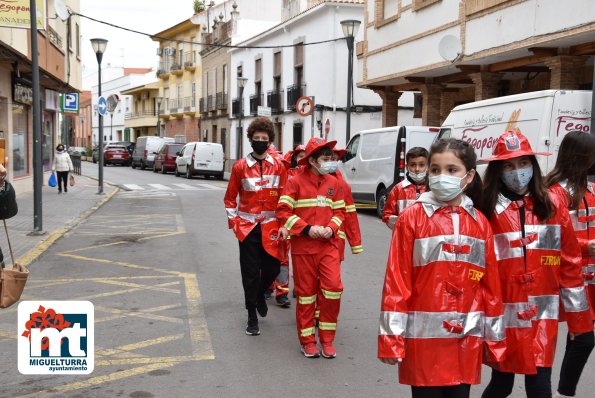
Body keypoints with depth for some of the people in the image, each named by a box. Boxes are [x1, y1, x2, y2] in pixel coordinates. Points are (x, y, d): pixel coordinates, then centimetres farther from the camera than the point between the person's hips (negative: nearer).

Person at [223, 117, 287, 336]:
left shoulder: (278, 166, 3)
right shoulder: (240, 166, -1)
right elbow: (230, 197, 7)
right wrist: (233, 221, -1)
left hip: (270, 226, 1)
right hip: (247, 227, -1)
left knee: (272, 268, 3)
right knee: (250, 272, 3)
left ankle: (260, 293, 37)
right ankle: (252, 317, 16)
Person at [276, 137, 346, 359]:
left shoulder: (333, 183, 8)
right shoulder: (296, 181, -6)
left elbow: (339, 211, 13)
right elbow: (283, 211, -10)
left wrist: (331, 228, -7)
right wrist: (307, 228, -17)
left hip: (328, 245, 3)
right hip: (303, 246, -3)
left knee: (333, 287, -8)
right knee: (306, 292, 6)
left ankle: (327, 339, 8)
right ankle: (308, 342, 20)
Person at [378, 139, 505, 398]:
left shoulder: (480, 223, 5)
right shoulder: (412, 217, -5)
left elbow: (490, 283, 8)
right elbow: (396, 279, -7)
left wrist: (494, 337, 9)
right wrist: (391, 337, -9)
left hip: (467, 339, 3)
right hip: (423, 336, -3)